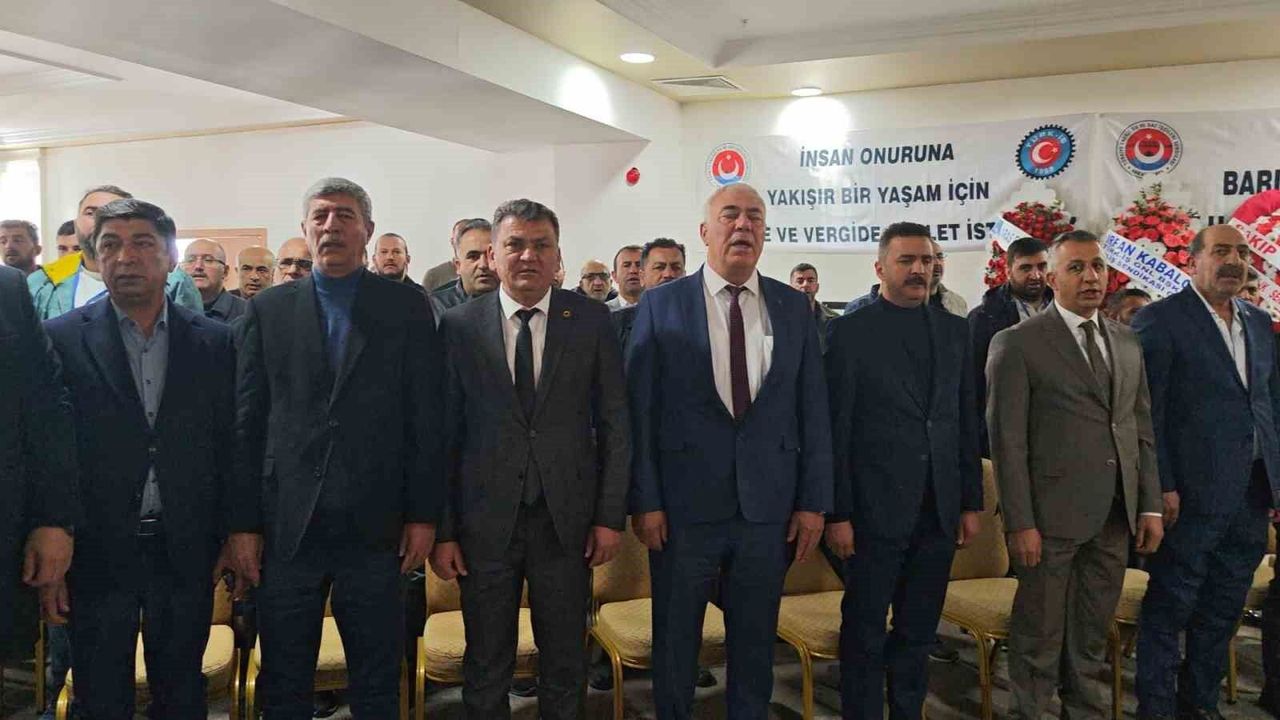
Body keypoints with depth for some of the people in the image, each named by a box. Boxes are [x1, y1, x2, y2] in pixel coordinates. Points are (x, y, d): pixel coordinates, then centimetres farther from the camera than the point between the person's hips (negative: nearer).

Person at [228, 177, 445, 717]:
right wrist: (242, 523, 0)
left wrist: (424, 514, -3)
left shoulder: (407, 308, 3)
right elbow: (247, 422, 4)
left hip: (375, 527, -1)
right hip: (285, 526, 1)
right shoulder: (268, 309, 6)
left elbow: (426, 419, 1)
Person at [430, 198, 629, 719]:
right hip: (484, 520, 0)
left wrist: (611, 515, -2)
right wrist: (441, 530, -2)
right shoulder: (459, 326, -1)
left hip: (567, 519, 1)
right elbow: (444, 433, 0)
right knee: (486, 667, 13)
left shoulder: (591, 321, 0)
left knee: (566, 662, 14)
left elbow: (614, 422, 2)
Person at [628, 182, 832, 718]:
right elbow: (639, 408, -4)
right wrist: (644, 500, -7)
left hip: (769, 507, 2)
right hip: (683, 504, -2)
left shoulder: (794, 308, 4)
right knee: (675, 641, 13)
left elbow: (813, 409, 5)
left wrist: (814, 501, 2)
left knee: (756, 643, 15)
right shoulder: (661, 305, -2)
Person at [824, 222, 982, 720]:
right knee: (865, 636, 6)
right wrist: (838, 513, -9)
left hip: (939, 511, 5)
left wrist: (971, 502, 9)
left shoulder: (954, 330, 10)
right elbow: (836, 429, -7)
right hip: (876, 509, -4)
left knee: (918, 634, 14)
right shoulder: (851, 331, -5)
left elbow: (967, 422, 12)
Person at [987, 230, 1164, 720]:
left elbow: (1142, 430, 15)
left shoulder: (1127, 343, 13)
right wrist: (1020, 523, -13)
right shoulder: (1017, 344, -6)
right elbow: (1007, 440, -10)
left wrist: (1151, 505, 8)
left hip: (1116, 515, 6)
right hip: (1052, 514, -5)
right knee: (1041, 633, 5)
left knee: (1092, 632, 17)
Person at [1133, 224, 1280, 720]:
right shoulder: (1160, 320, -7)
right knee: (1169, 608, 3)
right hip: (1192, 492, -7)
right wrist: (1161, 487, -15)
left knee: (1223, 610, 15)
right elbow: (1146, 410, -11)